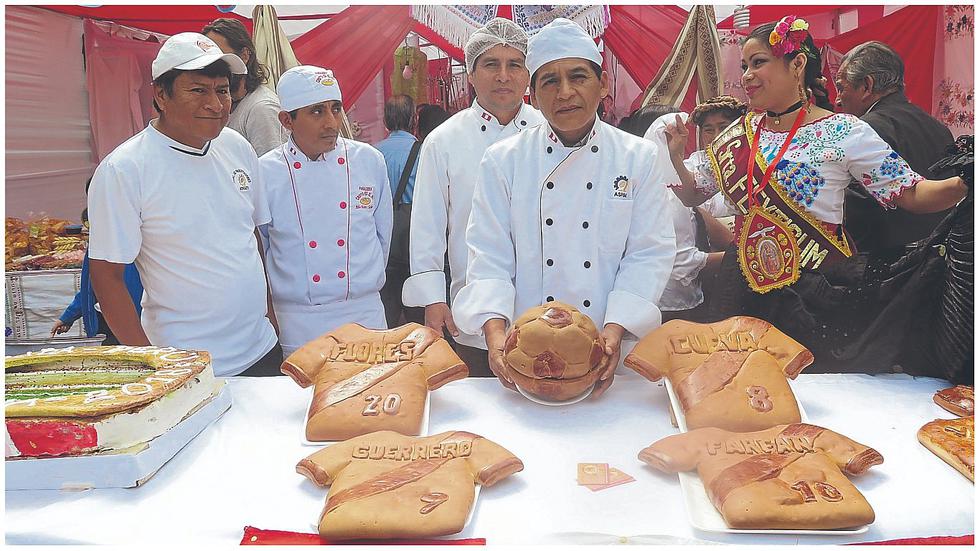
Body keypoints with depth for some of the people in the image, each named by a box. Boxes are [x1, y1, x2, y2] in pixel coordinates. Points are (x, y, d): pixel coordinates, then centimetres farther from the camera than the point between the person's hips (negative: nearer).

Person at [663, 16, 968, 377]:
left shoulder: (843, 132, -7)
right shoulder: (741, 133, 6)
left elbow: (912, 194, -7)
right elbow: (693, 195, 13)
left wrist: (962, 183, -25)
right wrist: (675, 155, -3)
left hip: (819, 292, -3)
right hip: (747, 291, 4)